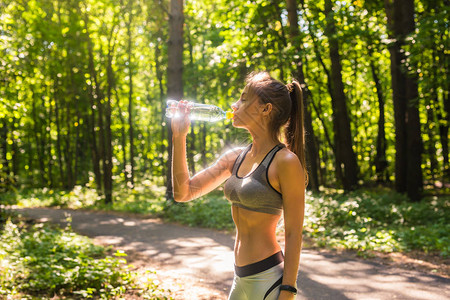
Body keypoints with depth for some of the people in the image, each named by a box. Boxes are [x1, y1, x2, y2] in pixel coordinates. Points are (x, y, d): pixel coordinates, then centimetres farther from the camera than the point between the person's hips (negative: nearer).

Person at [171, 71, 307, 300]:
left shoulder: (285, 161, -14)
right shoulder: (235, 157, 7)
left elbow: (293, 234, -13)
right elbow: (183, 193, 6)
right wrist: (179, 137, 0)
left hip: (269, 279, -7)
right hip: (241, 280, 7)